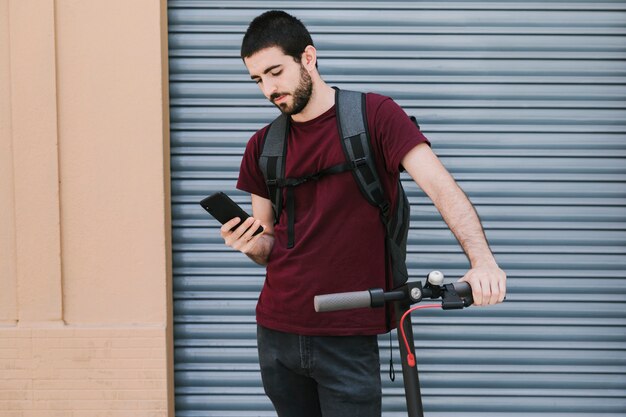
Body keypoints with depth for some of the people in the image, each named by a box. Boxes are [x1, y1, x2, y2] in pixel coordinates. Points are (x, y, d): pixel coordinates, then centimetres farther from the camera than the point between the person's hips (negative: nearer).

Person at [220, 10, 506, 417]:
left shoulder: (375, 115, -5)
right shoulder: (263, 146, 8)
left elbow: (441, 187, -15)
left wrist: (483, 260, -30)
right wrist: (252, 244, -9)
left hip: (347, 338, -4)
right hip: (277, 333, 4)